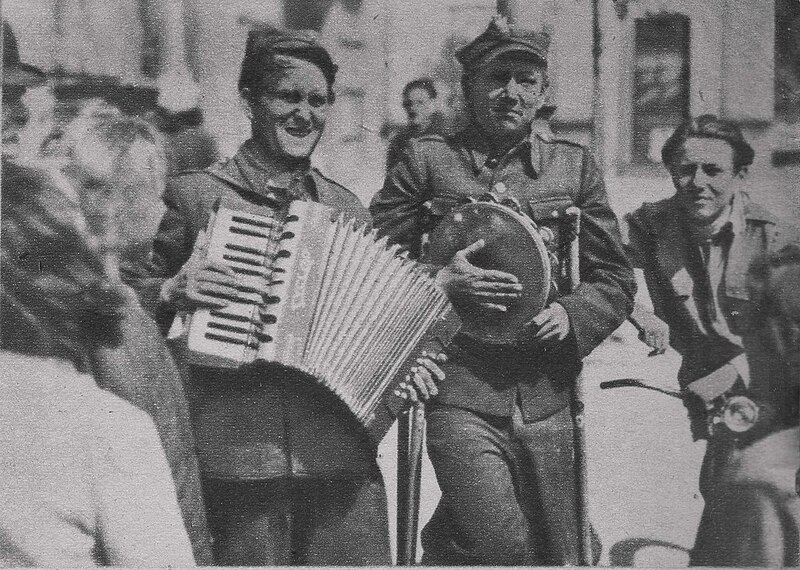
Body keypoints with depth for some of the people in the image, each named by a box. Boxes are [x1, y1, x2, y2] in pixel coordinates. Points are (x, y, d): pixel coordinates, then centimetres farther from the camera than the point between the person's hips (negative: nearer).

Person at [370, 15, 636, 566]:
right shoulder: (426, 158, 3)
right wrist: (441, 284, -14)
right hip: (458, 392, -4)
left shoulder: (574, 165, 10)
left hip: (544, 396, 4)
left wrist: (571, 315, -7)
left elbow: (617, 280, 12)